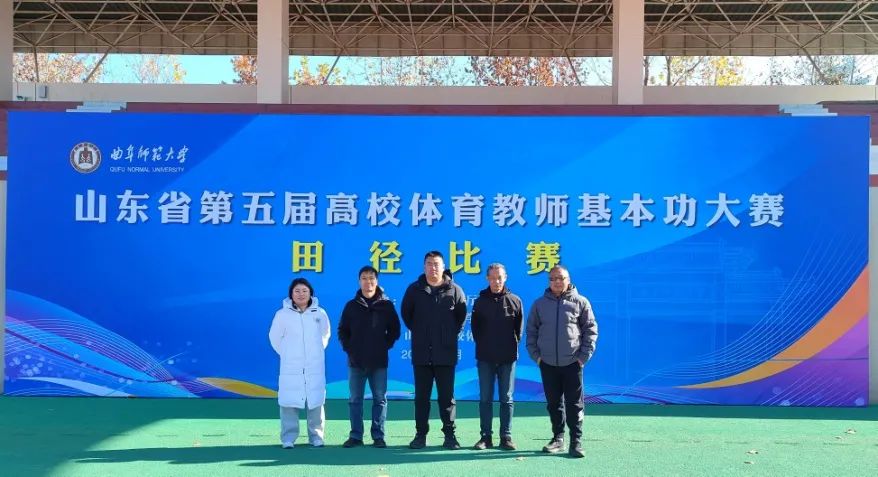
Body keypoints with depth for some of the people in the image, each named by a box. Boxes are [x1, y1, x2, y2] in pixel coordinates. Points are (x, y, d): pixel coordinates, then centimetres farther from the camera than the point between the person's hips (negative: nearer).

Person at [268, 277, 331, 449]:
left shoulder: (319, 313, 3)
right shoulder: (282, 314, -3)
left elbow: (325, 335, 18)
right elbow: (275, 337, 8)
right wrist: (287, 354, 9)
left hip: (315, 367, 1)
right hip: (291, 368, -1)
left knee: (316, 402, 2)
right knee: (289, 402, -5)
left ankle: (316, 437, 12)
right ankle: (288, 438, 3)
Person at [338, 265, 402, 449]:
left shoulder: (386, 305, 3)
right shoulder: (352, 305, 6)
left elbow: (394, 330, 7)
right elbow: (343, 330, 10)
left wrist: (385, 346, -3)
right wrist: (348, 348, 0)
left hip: (379, 361, -1)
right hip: (356, 361, 1)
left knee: (380, 399, 2)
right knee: (355, 399, 5)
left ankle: (378, 436, 9)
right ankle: (356, 436, 12)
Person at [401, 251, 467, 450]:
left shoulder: (454, 290, 1)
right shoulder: (414, 289, 3)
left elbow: (461, 315, 13)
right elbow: (406, 314, 15)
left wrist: (452, 333, 9)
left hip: (446, 353, -1)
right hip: (421, 353, 1)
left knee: (446, 396, 4)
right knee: (421, 396, 7)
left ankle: (449, 434, 12)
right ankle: (420, 434, 14)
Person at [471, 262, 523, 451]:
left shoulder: (514, 300, 1)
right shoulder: (480, 301, 2)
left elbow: (519, 327, 7)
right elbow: (475, 327, 9)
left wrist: (513, 345, 3)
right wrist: (482, 345, 5)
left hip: (508, 358, -1)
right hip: (485, 358, 1)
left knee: (507, 399, 5)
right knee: (485, 399, 5)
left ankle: (506, 437, 10)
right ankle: (486, 437, 11)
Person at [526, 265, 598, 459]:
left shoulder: (580, 302, 0)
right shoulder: (539, 304, 6)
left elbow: (591, 329, 2)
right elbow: (531, 331, 10)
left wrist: (584, 355, -4)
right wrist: (535, 355, 2)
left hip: (572, 362, -2)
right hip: (547, 363, 3)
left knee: (574, 403, -1)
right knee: (553, 403, 10)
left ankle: (576, 441, 4)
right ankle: (558, 438, 21)